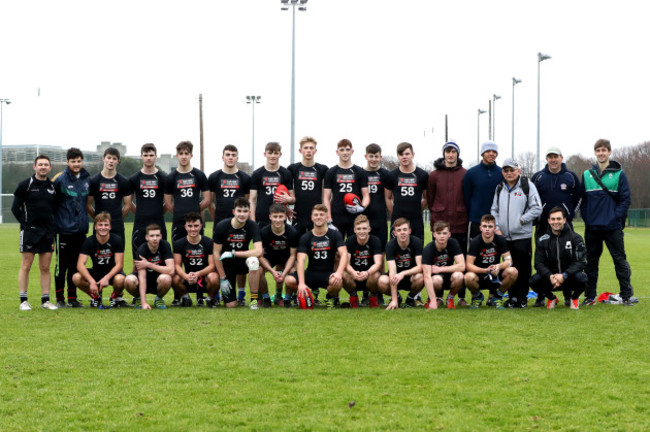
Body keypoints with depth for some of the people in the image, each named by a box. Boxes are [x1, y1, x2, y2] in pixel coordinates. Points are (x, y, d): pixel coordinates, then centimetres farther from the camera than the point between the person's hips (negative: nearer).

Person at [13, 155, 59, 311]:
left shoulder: (53, 187, 10)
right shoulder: (25, 185, -2)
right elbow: (15, 208, -1)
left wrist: (52, 224, 5)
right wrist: (26, 223, -7)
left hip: (48, 232, 4)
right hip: (29, 231, -4)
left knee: (45, 267, 6)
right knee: (26, 266, -2)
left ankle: (45, 300, 10)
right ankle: (23, 301, 3)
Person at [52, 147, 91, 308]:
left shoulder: (87, 178, 9)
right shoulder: (60, 179, -7)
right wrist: (55, 220, -2)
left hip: (81, 230, 5)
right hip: (64, 230, -5)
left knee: (75, 265, 10)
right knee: (61, 265, 0)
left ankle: (72, 298, 18)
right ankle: (60, 299, 8)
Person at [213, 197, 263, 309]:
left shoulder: (252, 226, -14)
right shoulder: (222, 226, -16)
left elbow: (258, 251, -26)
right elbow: (216, 253, -10)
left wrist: (233, 253, -27)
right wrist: (222, 278, -10)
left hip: (242, 261, 1)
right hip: (226, 264, -1)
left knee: (253, 260, -38)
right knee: (230, 305, -10)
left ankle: (254, 299, -20)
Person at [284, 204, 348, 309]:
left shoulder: (334, 234, 0)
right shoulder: (305, 237, 0)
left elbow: (344, 254, -12)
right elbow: (301, 260, -11)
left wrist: (339, 272, -32)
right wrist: (301, 283, -26)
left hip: (329, 273, -1)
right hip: (311, 273, 1)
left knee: (337, 281, -37)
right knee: (289, 281, -27)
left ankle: (331, 298, 1)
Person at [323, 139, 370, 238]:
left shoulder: (360, 172, 9)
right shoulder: (331, 172, 8)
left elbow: (366, 195, 8)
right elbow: (326, 197, 5)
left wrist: (362, 207, -14)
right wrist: (328, 218, -7)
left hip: (355, 218, 0)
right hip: (336, 218, 0)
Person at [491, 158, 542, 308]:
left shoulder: (527, 186, 0)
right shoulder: (500, 188, 14)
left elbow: (537, 209, -4)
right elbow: (494, 210, 18)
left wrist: (521, 220, -10)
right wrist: (497, 228, 5)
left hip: (523, 235, -4)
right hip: (504, 237, 4)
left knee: (523, 268, -2)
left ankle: (522, 298, 6)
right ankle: (513, 297, 14)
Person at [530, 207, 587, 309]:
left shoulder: (575, 238, -5)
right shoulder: (542, 240, 0)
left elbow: (580, 262, -11)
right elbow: (539, 263, -4)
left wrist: (564, 276, -26)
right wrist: (550, 276, -25)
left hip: (569, 277, -1)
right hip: (551, 277, 1)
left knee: (581, 278, -35)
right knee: (534, 280, -28)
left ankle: (574, 298, 3)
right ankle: (551, 297, 8)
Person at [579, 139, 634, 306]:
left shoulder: (619, 174, 0)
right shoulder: (587, 174, 8)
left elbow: (625, 199, -2)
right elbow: (582, 199, 11)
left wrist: (616, 216, -11)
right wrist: (586, 216, 0)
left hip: (613, 227, -3)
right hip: (592, 227, 3)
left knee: (620, 260, -1)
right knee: (591, 262, 8)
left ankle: (626, 295, 4)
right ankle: (590, 296, 16)